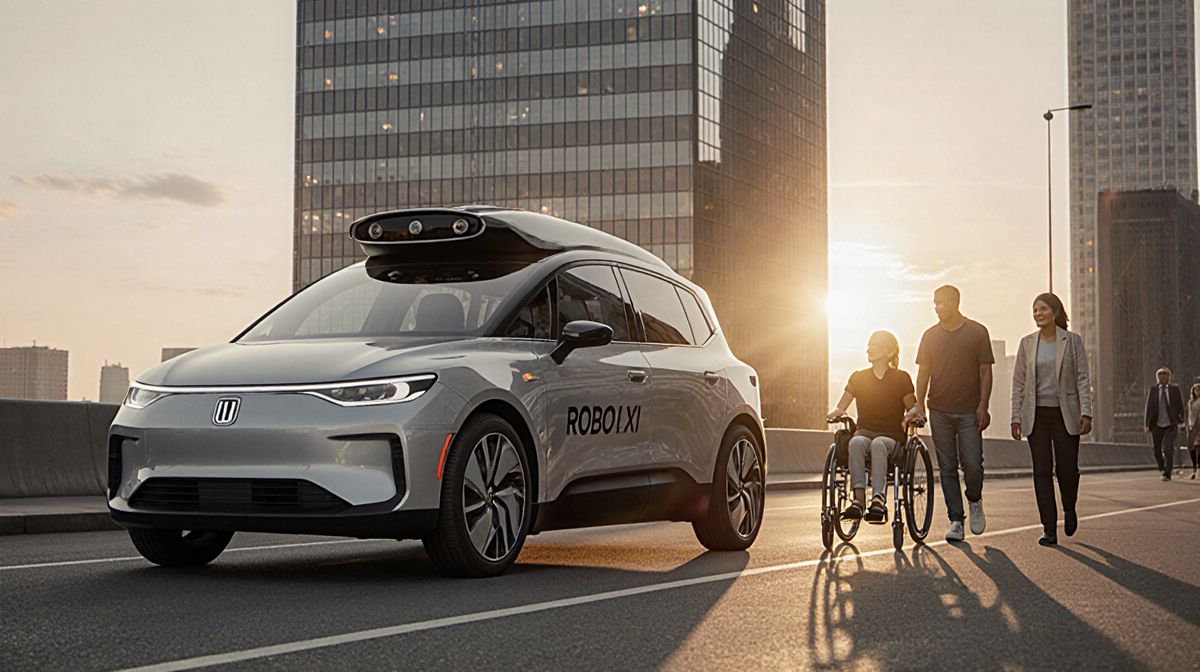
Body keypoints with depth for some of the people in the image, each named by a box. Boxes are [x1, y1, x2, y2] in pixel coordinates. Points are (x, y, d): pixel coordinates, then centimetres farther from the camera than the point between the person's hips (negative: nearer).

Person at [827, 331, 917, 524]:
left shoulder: (901, 378, 8)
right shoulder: (858, 377, 14)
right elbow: (840, 408, 16)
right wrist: (837, 413, -8)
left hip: (892, 437, -2)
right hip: (864, 432, 2)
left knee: (878, 444, -39)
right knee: (856, 443, -35)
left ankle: (878, 500, -51)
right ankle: (859, 498, -47)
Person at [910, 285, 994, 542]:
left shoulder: (977, 332, 2)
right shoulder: (930, 335, 9)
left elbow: (985, 371, 2)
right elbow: (923, 372, 11)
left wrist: (983, 406, -7)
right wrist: (919, 403, -2)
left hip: (969, 412, -2)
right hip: (939, 411, 2)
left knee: (972, 464, -11)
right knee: (947, 468, 1)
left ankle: (975, 501, 19)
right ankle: (956, 520, 6)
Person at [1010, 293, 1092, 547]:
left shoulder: (1072, 341, 1)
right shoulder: (1027, 343, 7)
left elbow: (1083, 379, -2)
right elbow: (1018, 383, 8)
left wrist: (1086, 413, -11)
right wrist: (1016, 418, 2)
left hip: (1065, 413, -2)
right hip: (1036, 415, 2)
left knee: (1067, 468, -6)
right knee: (1042, 471, -3)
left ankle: (1069, 508, 26)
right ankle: (1049, 529, 0)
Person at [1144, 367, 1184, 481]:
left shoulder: (1175, 388, 1)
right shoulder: (1153, 389, 2)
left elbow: (1180, 405, 9)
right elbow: (1149, 407, 0)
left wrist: (1181, 420, 4)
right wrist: (1148, 425, -6)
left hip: (1170, 425, -2)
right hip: (1157, 426, 2)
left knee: (1168, 449, -15)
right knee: (1157, 451, 9)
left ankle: (1167, 473, -10)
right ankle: (1163, 468, 34)